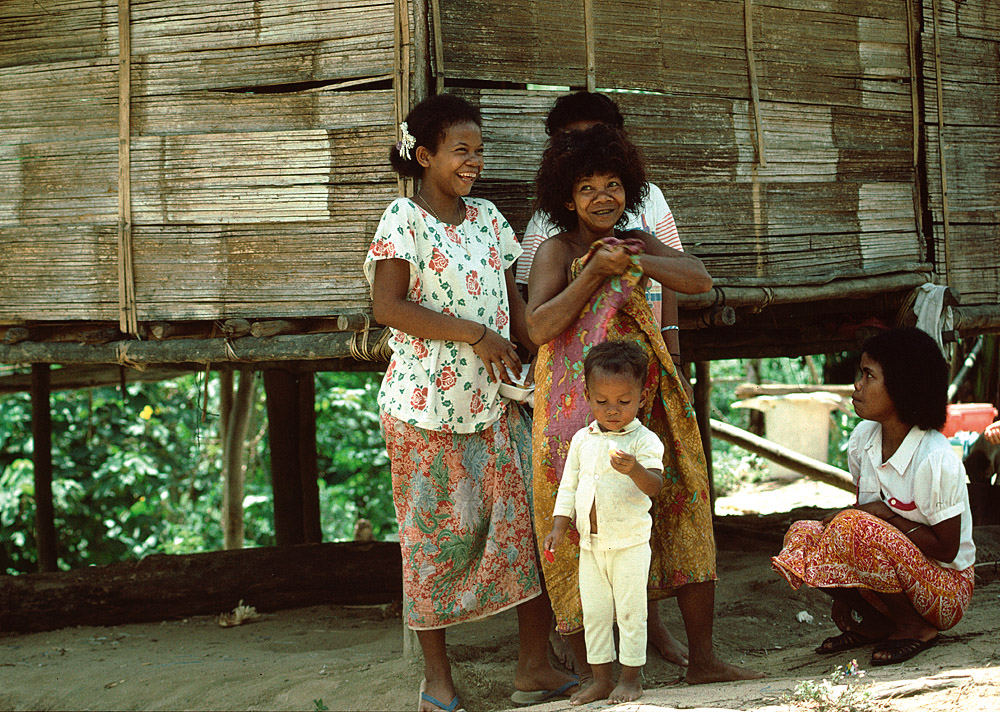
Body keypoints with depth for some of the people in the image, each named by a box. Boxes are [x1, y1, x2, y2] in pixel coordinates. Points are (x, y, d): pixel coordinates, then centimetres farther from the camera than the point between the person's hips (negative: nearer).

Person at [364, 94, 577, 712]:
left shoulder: (487, 218, 12)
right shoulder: (403, 218, -6)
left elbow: (510, 298, 16)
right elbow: (388, 305, -14)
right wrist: (474, 334, -17)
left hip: (493, 399, 6)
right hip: (427, 404, -5)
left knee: (530, 519, 0)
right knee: (436, 532, 2)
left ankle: (536, 662, 8)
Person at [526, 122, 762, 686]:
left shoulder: (638, 242, 12)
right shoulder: (557, 251, -3)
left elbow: (700, 279, -1)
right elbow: (539, 327, -16)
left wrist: (632, 263, -12)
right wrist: (595, 272, -17)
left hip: (646, 402, 6)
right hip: (579, 407, -5)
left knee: (683, 512, 4)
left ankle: (704, 659, 13)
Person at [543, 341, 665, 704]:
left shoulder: (644, 440, -9)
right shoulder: (582, 440, 7)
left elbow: (654, 485, -22)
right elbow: (569, 486, 13)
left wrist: (634, 469, -42)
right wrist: (559, 527, 6)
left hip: (630, 541, -5)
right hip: (590, 544, 5)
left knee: (630, 610, 0)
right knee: (594, 612, 9)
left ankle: (631, 677, 12)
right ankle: (601, 679, 18)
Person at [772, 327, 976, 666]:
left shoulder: (935, 460, -23)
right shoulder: (863, 439, 0)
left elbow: (946, 548, -17)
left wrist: (886, 516, -19)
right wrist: (837, 519, -7)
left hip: (947, 589, -7)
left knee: (857, 528, -31)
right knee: (802, 535, -10)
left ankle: (915, 628, -12)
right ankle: (871, 624, 0)